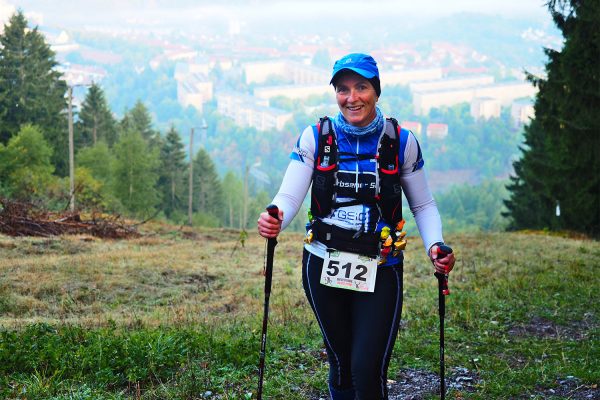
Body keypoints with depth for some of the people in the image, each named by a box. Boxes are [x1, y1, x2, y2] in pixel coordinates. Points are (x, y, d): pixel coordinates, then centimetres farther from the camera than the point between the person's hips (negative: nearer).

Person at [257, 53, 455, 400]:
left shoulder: (402, 142, -3)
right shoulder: (315, 137, -2)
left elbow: (423, 205, 5)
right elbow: (289, 196, -10)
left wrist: (435, 246, -14)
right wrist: (275, 220, -33)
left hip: (380, 272, -1)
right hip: (323, 266, 2)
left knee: (368, 372, -11)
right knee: (341, 362, 13)